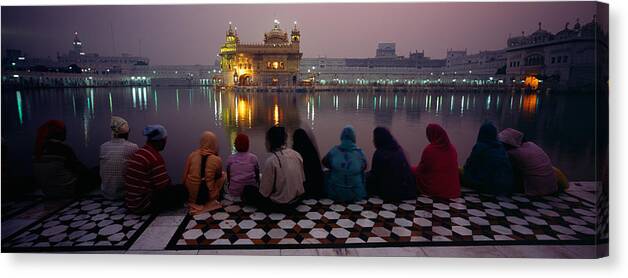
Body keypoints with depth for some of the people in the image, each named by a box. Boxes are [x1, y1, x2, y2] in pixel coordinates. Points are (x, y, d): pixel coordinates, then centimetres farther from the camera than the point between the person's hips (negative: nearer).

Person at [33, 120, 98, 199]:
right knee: (94, 177, 11)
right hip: (67, 191, -7)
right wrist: (92, 173, 12)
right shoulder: (63, 148, -17)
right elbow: (78, 167, -7)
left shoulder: (39, 149, 2)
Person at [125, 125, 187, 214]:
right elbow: (165, 186, -19)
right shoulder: (155, 157, -21)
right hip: (143, 205, -9)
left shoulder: (138, 153, 8)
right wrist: (173, 186, 4)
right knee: (182, 190, -6)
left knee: (173, 188, 25)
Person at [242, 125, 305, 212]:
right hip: (297, 200, 6)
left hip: (280, 204, -6)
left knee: (247, 189, 10)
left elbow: (264, 191, -18)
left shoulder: (271, 161, -23)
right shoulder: (296, 154, -6)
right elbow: (302, 179, 3)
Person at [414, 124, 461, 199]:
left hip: (434, 189, -5)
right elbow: (454, 169, 15)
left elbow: (421, 169, -3)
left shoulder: (429, 150, -15)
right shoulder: (452, 149, 1)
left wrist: (413, 169, 20)